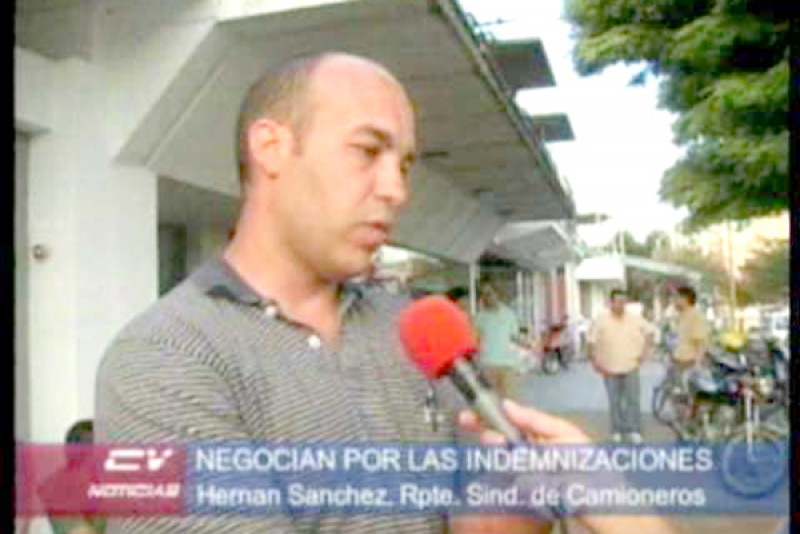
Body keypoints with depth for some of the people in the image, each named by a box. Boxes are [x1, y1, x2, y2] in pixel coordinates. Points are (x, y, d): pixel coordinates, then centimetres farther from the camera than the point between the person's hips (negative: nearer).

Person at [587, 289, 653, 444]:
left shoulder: (635, 319, -4)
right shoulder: (601, 321, -10)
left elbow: (648, 332, 11)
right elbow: (591, 342, -6)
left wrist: (643, 351, 4)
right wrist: (594, 362, -9)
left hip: (631, 367, 1)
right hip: (610, 369, -1)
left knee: (633, 400, 2)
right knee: (615, 402, 10)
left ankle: (634, 431, 12)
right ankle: (617, 431, 23)